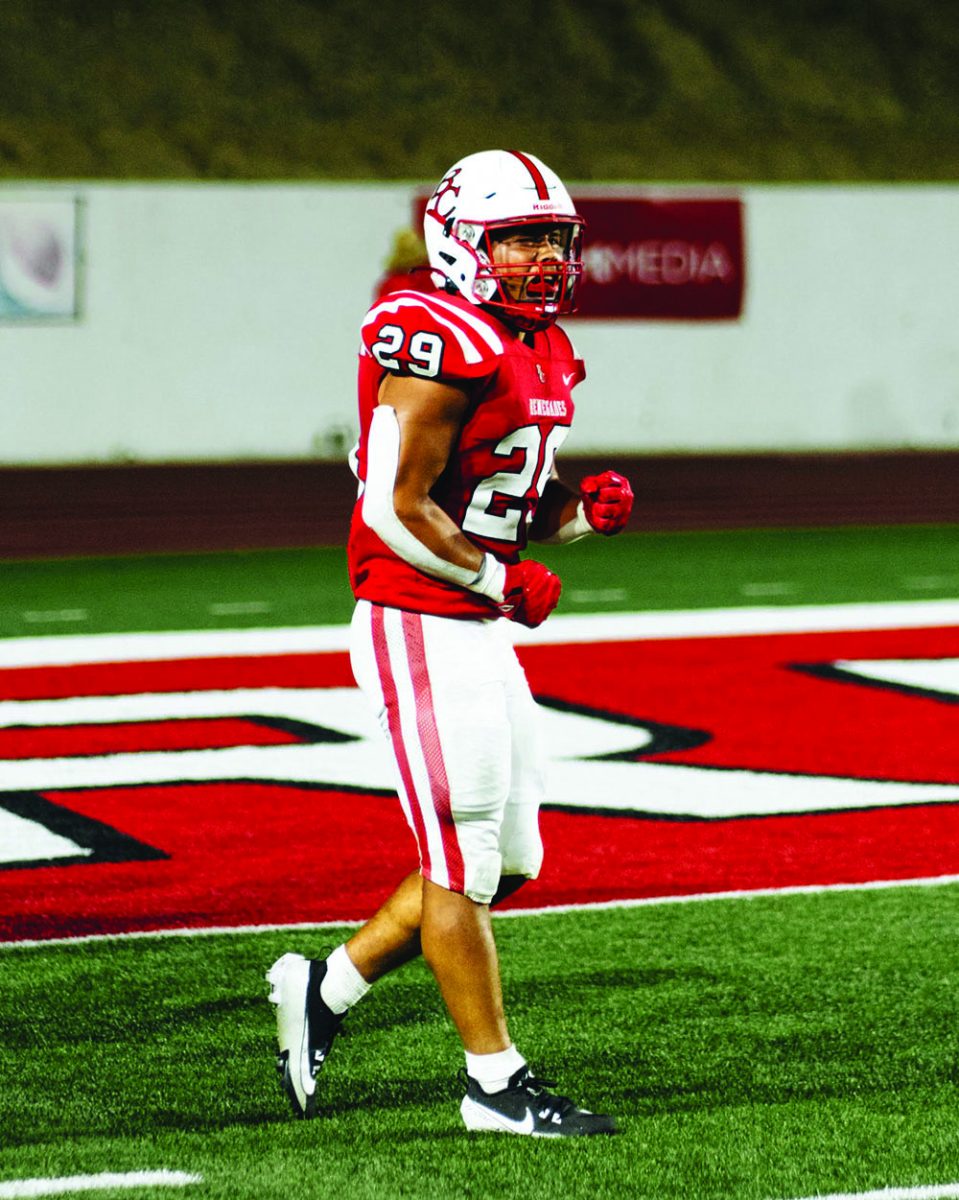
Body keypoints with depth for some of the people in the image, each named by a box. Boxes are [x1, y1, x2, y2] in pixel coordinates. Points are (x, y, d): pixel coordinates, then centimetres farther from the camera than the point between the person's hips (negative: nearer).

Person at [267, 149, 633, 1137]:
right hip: (418, 628, -10)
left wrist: (583, 512, 1)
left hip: (481, 631, 10)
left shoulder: (540, 353, 13)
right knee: (464, 863, -3)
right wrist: (503, 581, -14)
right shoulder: (444, 348, -17)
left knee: (508, 862, 12)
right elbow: (398, 507, -20)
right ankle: (495, 1083, 6)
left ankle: (324, 989, 24)